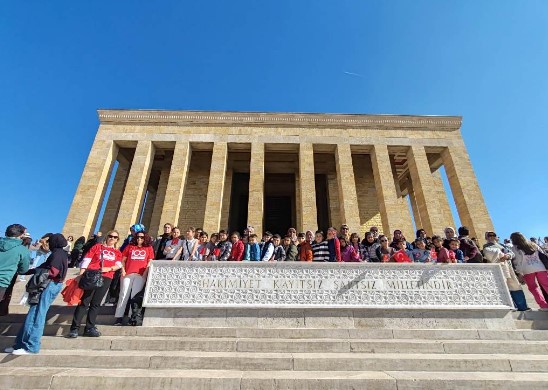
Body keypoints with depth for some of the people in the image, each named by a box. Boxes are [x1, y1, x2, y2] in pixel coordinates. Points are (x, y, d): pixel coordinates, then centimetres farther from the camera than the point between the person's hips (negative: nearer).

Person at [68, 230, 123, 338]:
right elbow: (86, 260, 6)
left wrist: (109, 268, -14)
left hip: (106, 278, 2)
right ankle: (74, 328, 1)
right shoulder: (97, 246, 14)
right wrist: (81, 274, -4)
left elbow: (118, 265, 5)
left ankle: (90, 328, 9)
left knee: (96, 303, 3)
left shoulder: (117, 252, 19)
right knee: (84, 302, -5)